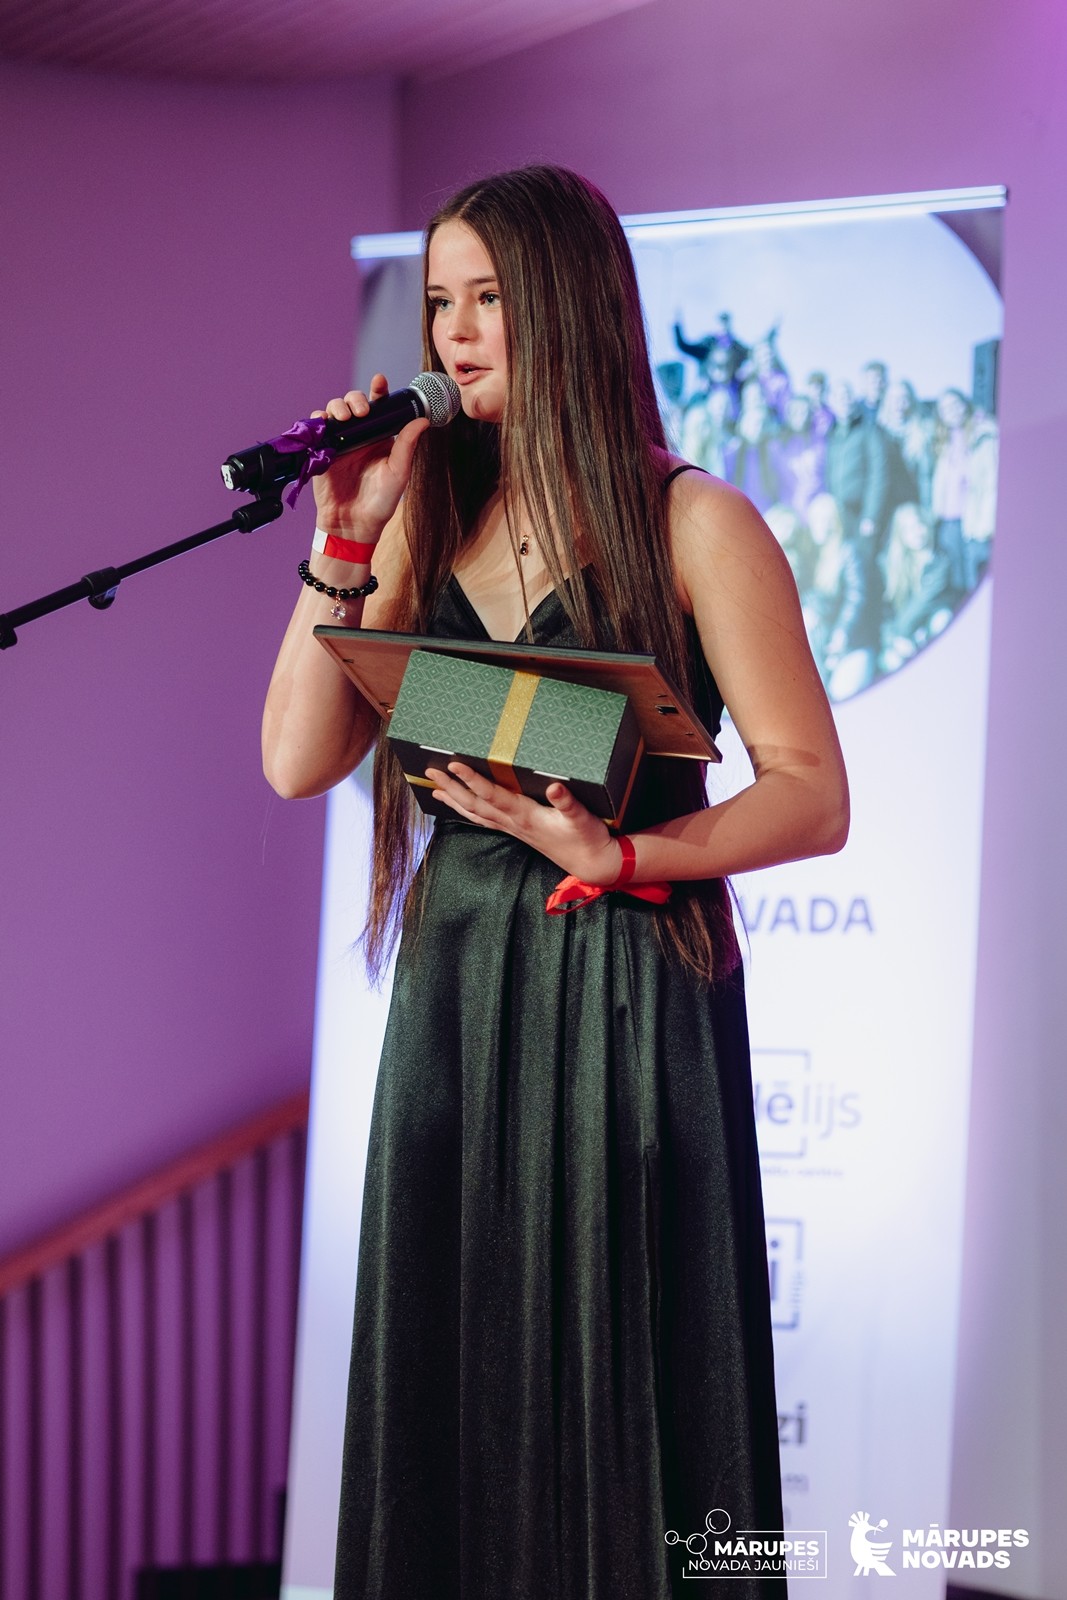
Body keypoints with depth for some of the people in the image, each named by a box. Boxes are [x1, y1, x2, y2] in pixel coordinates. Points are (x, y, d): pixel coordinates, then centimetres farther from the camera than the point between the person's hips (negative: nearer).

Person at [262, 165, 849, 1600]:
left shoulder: (692, 525, -4)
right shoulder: (429, 517, 11)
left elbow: (812, 798, -7)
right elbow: (299, 762, 3)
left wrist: (613, 853, -21)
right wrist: (348, 542, -3)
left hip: (626, 988, -5)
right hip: (454, 985, 5)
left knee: (609, 1372, -2)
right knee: (447, 1385, 6)